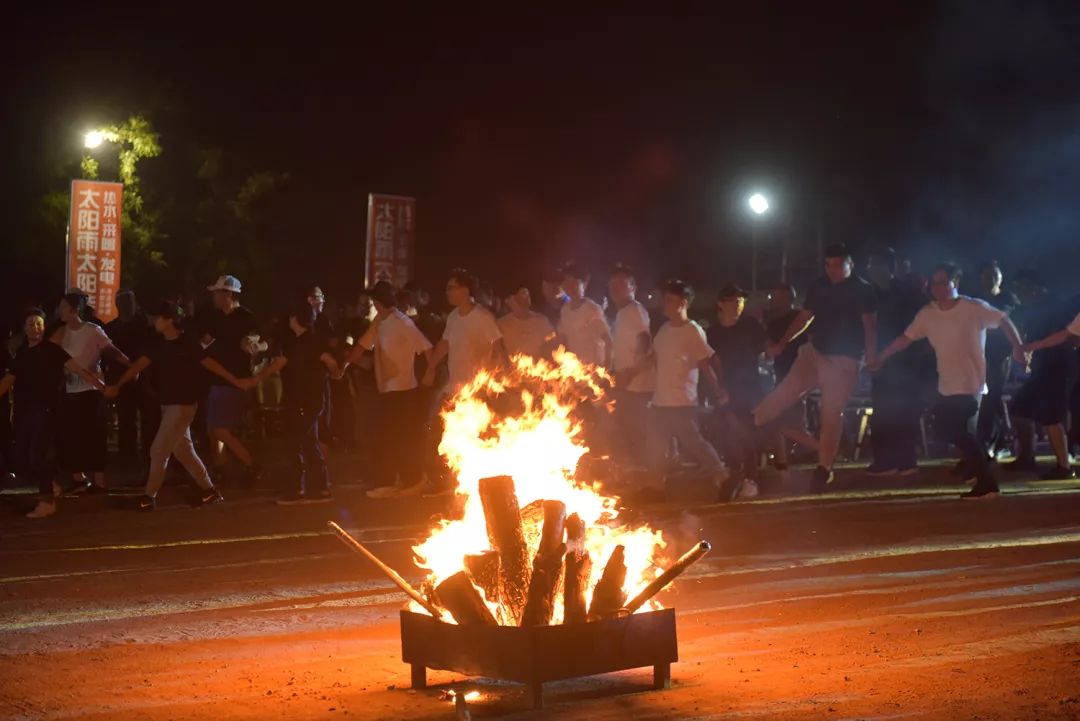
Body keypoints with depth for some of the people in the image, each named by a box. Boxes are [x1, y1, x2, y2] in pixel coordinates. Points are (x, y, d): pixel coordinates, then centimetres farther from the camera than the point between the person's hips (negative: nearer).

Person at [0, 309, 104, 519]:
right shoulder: (21, 353, 13)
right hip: (24, 411, 7)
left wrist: (101, 385, -24)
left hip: (45, 410, -7)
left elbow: (77, 369, -14)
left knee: (39, 455, -9)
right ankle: (51, 486, 25)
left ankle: (47, 501, 2)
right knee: (18, 458, 7)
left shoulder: (51, 350, -5)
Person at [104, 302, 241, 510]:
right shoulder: (156, 344, 5)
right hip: (167, 404, 7)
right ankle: (209, 490, 21)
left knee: (159, 450, -7)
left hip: (183, 404, -7)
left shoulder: (188, 343, -12)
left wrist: (235, 381, -3)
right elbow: (139, 364, -5)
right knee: (183, 450, 12)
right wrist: (118, 385, -18)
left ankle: (149, 496, 2)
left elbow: (210, 364, -6)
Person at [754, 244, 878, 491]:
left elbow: (870, 326, -12)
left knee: (831, 415, -2)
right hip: (814, 352, 5)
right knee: (784, 393, -1)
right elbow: (804, 318, 13)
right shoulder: (819, 287, 6)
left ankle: (824, 467, 6)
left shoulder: (862, 290, -8)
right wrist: (782, 344, 9)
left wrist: (872, 359, -22)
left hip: (843, 361, -4)